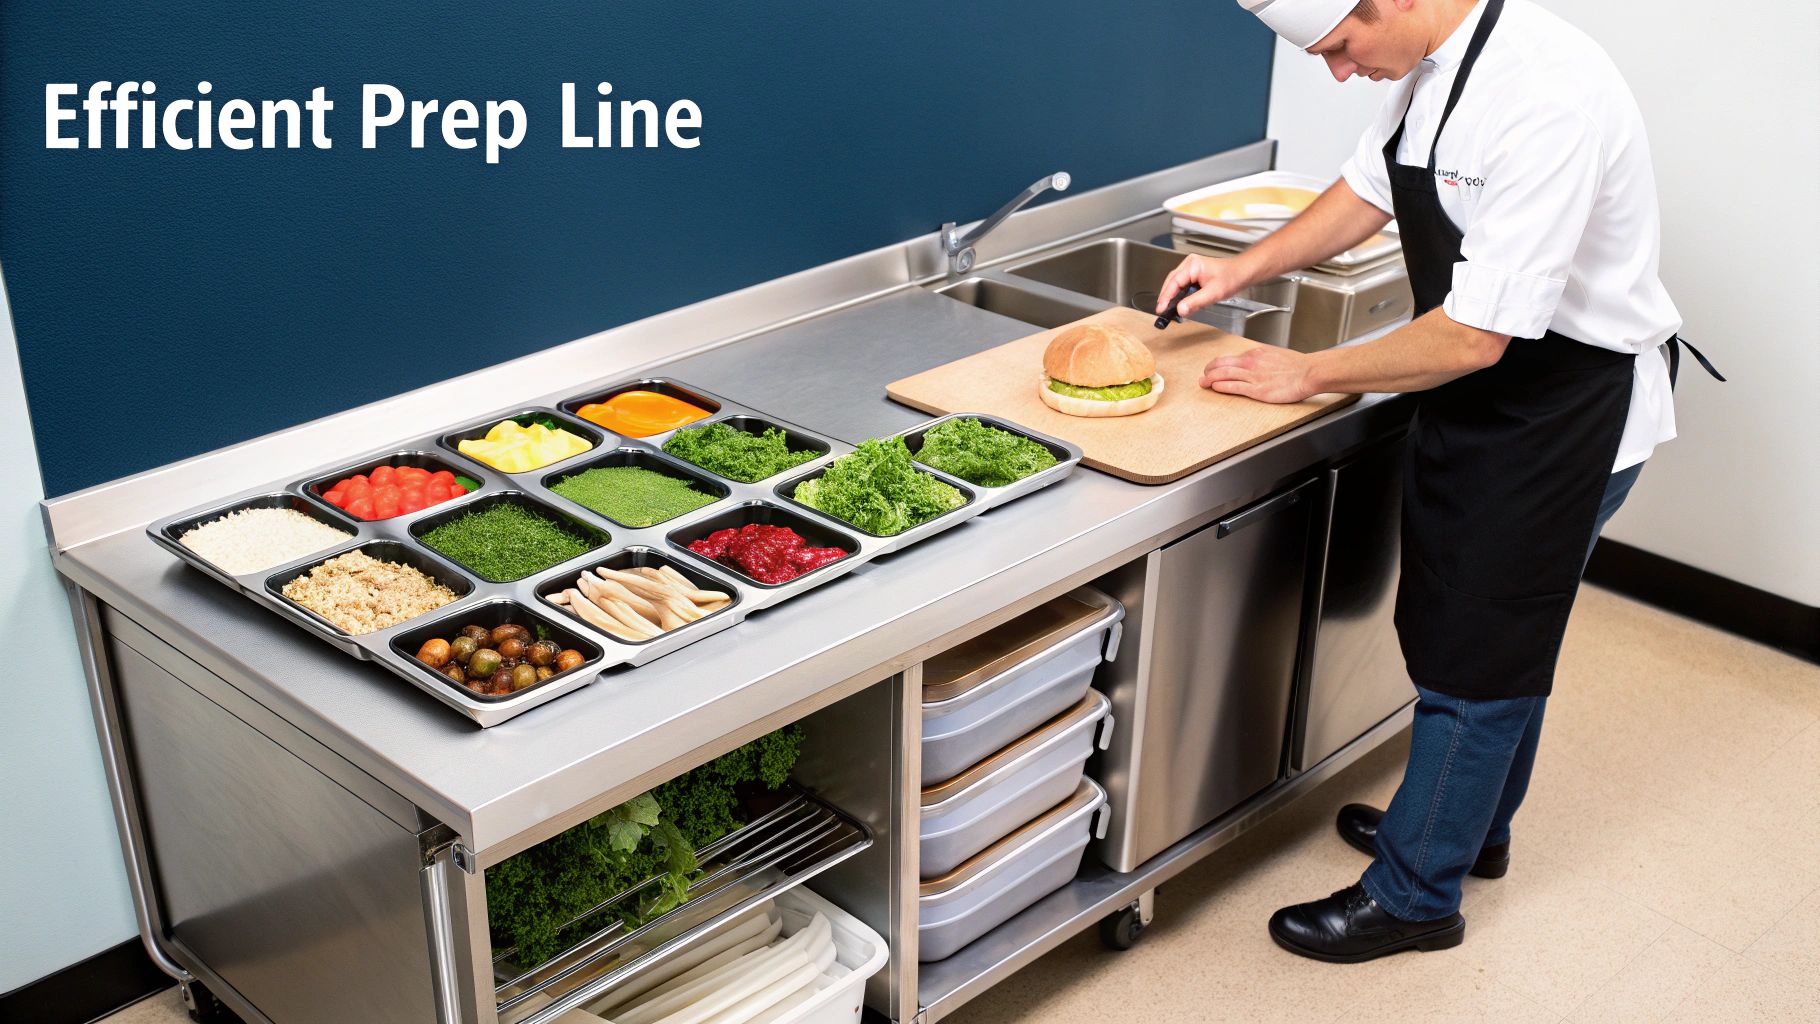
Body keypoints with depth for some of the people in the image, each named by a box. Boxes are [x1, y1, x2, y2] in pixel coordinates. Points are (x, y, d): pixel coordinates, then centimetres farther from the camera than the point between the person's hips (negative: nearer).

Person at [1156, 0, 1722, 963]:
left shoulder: (1547, 97, -32)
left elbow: (1474, 335, -31)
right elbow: (1370, 187, 15)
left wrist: (1307, 374, -19)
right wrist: (1240, 270, 4)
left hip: (1566, 414, -9)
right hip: (1482, 396, 9)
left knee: (1477, 654, 4)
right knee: (1455, 621, 22)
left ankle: (1414, 893, 22)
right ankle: (1469, 823, 44)